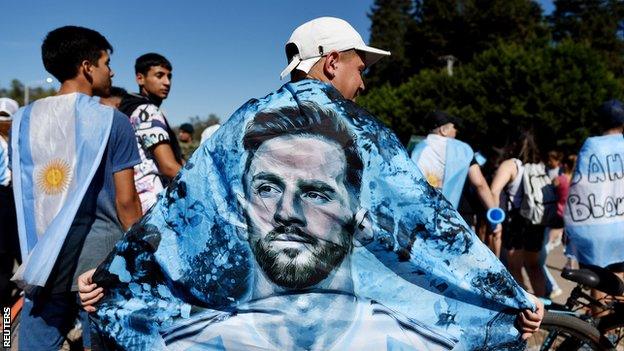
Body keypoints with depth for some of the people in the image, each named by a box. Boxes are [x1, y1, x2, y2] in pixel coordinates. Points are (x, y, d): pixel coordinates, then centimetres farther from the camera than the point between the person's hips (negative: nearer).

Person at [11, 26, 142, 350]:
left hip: (43, 259, 4)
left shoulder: (23, 120, 5)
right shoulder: (111, 120, -8)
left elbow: (24, 192, 11)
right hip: (101, 258, -4)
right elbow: (125, 201, -8)